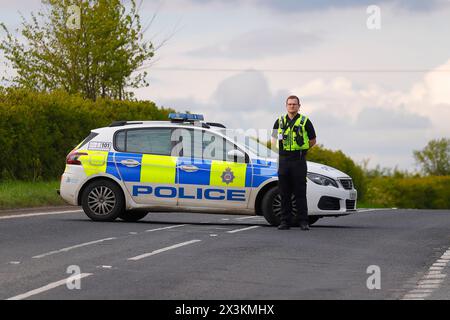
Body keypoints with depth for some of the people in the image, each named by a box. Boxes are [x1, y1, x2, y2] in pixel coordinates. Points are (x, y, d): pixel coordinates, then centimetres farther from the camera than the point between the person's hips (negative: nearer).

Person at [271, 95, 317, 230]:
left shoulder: (305, 121, 4)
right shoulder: (280, 121, 13)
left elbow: (313, 141, 9)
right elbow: (273, 139, 22)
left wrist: (301, 149, 6)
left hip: (299, 160, -3)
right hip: (283, 160, 3)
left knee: (300, 192, -4)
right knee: (284, 193, 4)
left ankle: (303, 222, -2)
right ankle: (285, 221, 8)